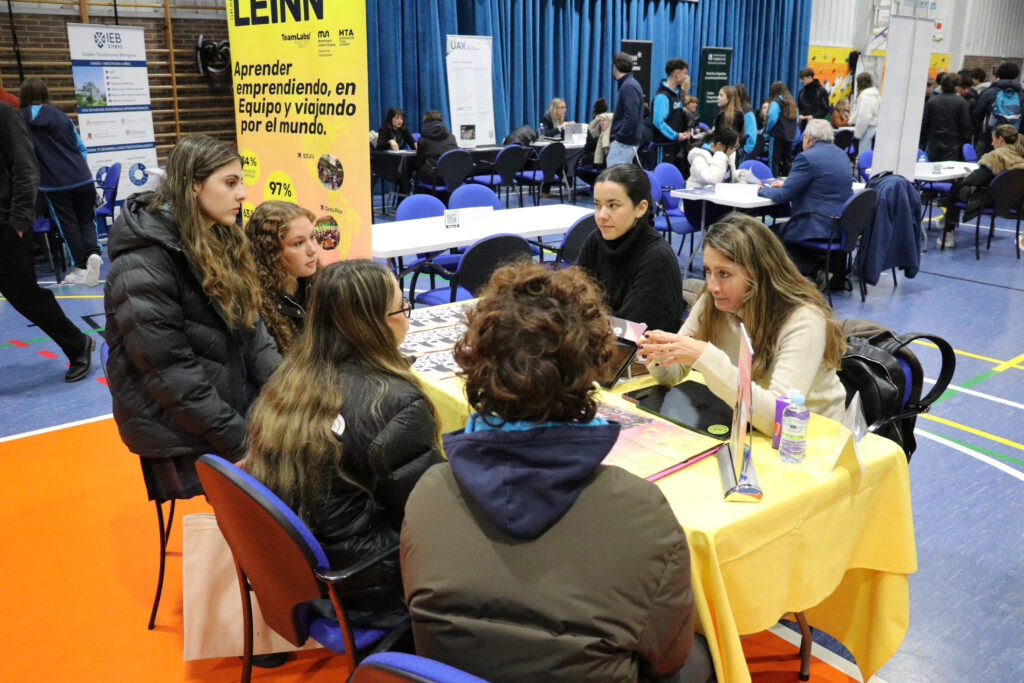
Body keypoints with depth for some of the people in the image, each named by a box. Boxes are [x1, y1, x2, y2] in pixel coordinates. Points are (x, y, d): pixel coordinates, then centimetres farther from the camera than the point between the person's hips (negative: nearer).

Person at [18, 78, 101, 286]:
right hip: (82, 178, 2)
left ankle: (81, 268, 11)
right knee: (87, 221, 13)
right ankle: (93, 253, -12)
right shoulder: (61, 116, 5)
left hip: (53, 183, -2)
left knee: (68, 225, 8)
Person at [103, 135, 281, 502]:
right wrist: (241, 442, -19)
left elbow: (250, 328, 9)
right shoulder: (143, 267, -17)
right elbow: (170, 374, -20)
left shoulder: (220, 240, 8)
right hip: (187, 441, -7)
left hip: (240, 407, 7)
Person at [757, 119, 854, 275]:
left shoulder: (807, 157, -13)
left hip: (821, 227, -9)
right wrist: (787, 183, 29)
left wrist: (762, 190, 8)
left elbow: (782, 196, -13)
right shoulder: (841, 154, 14)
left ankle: (816, 271, 6)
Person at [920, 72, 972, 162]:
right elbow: (965, 125, -4)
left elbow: (924, 124, 4)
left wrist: (922, 144, 11)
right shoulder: (962, 102, -4)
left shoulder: (931, 101, 2)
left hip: (934, 145, 2)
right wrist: (966, 143, 5)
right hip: (953, 145, -2)